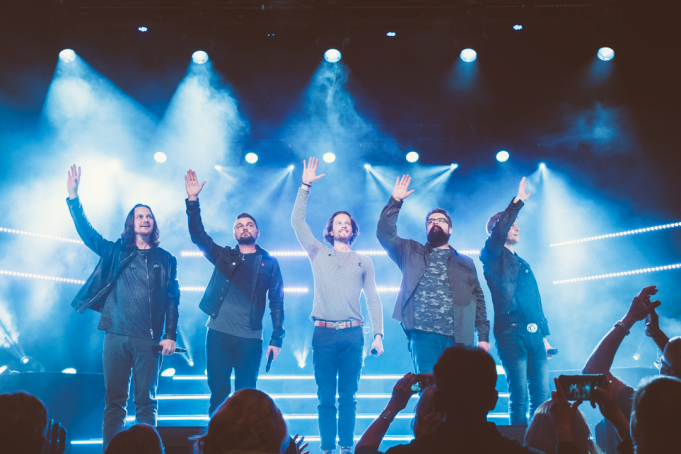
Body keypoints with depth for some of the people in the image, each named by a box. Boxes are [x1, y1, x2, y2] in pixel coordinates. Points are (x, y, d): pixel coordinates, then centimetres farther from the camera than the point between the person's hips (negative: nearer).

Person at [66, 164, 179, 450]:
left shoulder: (165, 260, 9)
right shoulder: (115, 252, 11)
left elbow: (172, 300, 6)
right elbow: (86, 232, 4)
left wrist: (170, 335, -2)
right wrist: (73, 197, -8)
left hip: (148, 340, -1)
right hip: (116, 336, 1)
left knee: (145, 401, 1)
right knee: (114, 400, 3)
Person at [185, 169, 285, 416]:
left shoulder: (269, 263, 9)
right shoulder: (223, 256, 13)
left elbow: (277, 302, 6)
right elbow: (198, 235, 2)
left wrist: (276, 339, -1)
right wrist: (193, 200, -9)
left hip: (250, 339, -1)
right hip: (218, 333, 1)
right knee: (218, 393, 1)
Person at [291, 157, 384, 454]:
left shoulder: (363, 262, 14)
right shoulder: (318, 254, 11)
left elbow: (373, 299, 10)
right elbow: (297, 221, 2)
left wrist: (378, 334, 1)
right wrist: (305, 187, -4)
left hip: (353, 334, 1)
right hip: (324, 332, -1)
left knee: (348, 396, 3)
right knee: (325, 396, 1)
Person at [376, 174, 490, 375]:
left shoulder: (465, 262, 20)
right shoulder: (412, 253, 18)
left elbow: (478, 299, 14)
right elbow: (385, 234, 6)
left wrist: (484, 335, 6)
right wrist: (395, 202, 1)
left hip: (458, 337, 1)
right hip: (423, 335, -1)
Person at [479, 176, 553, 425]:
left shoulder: (523, 265, 26)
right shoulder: (493, 256, 6)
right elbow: (498, 232, -16)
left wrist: (544, 336, 20)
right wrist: (517, 202, -15)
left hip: (534, 335, 7)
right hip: (510, 333, -6)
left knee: (542, 396, 1)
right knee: (518, 397, -8)